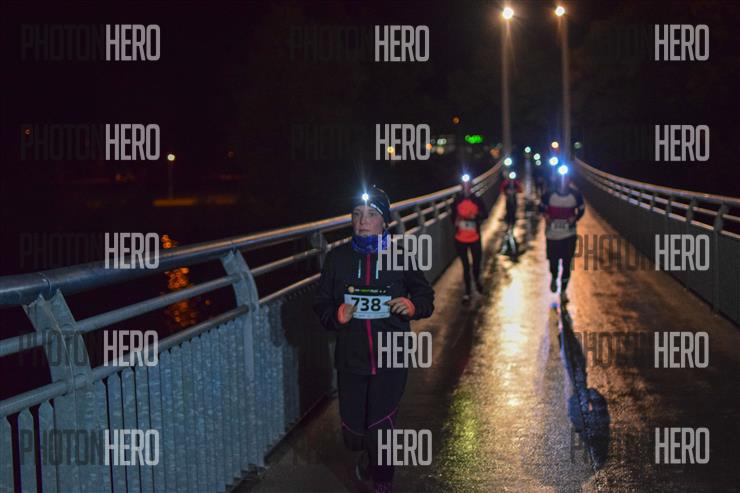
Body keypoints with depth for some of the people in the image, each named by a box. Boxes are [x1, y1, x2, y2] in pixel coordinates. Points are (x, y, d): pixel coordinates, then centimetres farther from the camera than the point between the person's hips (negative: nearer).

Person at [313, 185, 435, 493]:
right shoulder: (337, 258, 2)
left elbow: (426, 297, 7)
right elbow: (321, 304, 7)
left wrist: (413, 306, -15)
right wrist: (336, 315, -14)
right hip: (350, 360, 2)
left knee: (380, 430, -6)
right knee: (353, 433, 9)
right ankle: (367, 455, 46)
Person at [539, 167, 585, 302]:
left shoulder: (576, 195, -8)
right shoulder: (549, 194, -11)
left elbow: (581, 209, 7)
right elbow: (541, 207, 6)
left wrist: (575, 218, -12)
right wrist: (545, 214, -16)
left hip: (569, 235, 0)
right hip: (552, 234, 0)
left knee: (567, 264, 0)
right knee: (553, 261, 8)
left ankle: (563, 290, 14)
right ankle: (554, 278, 43)